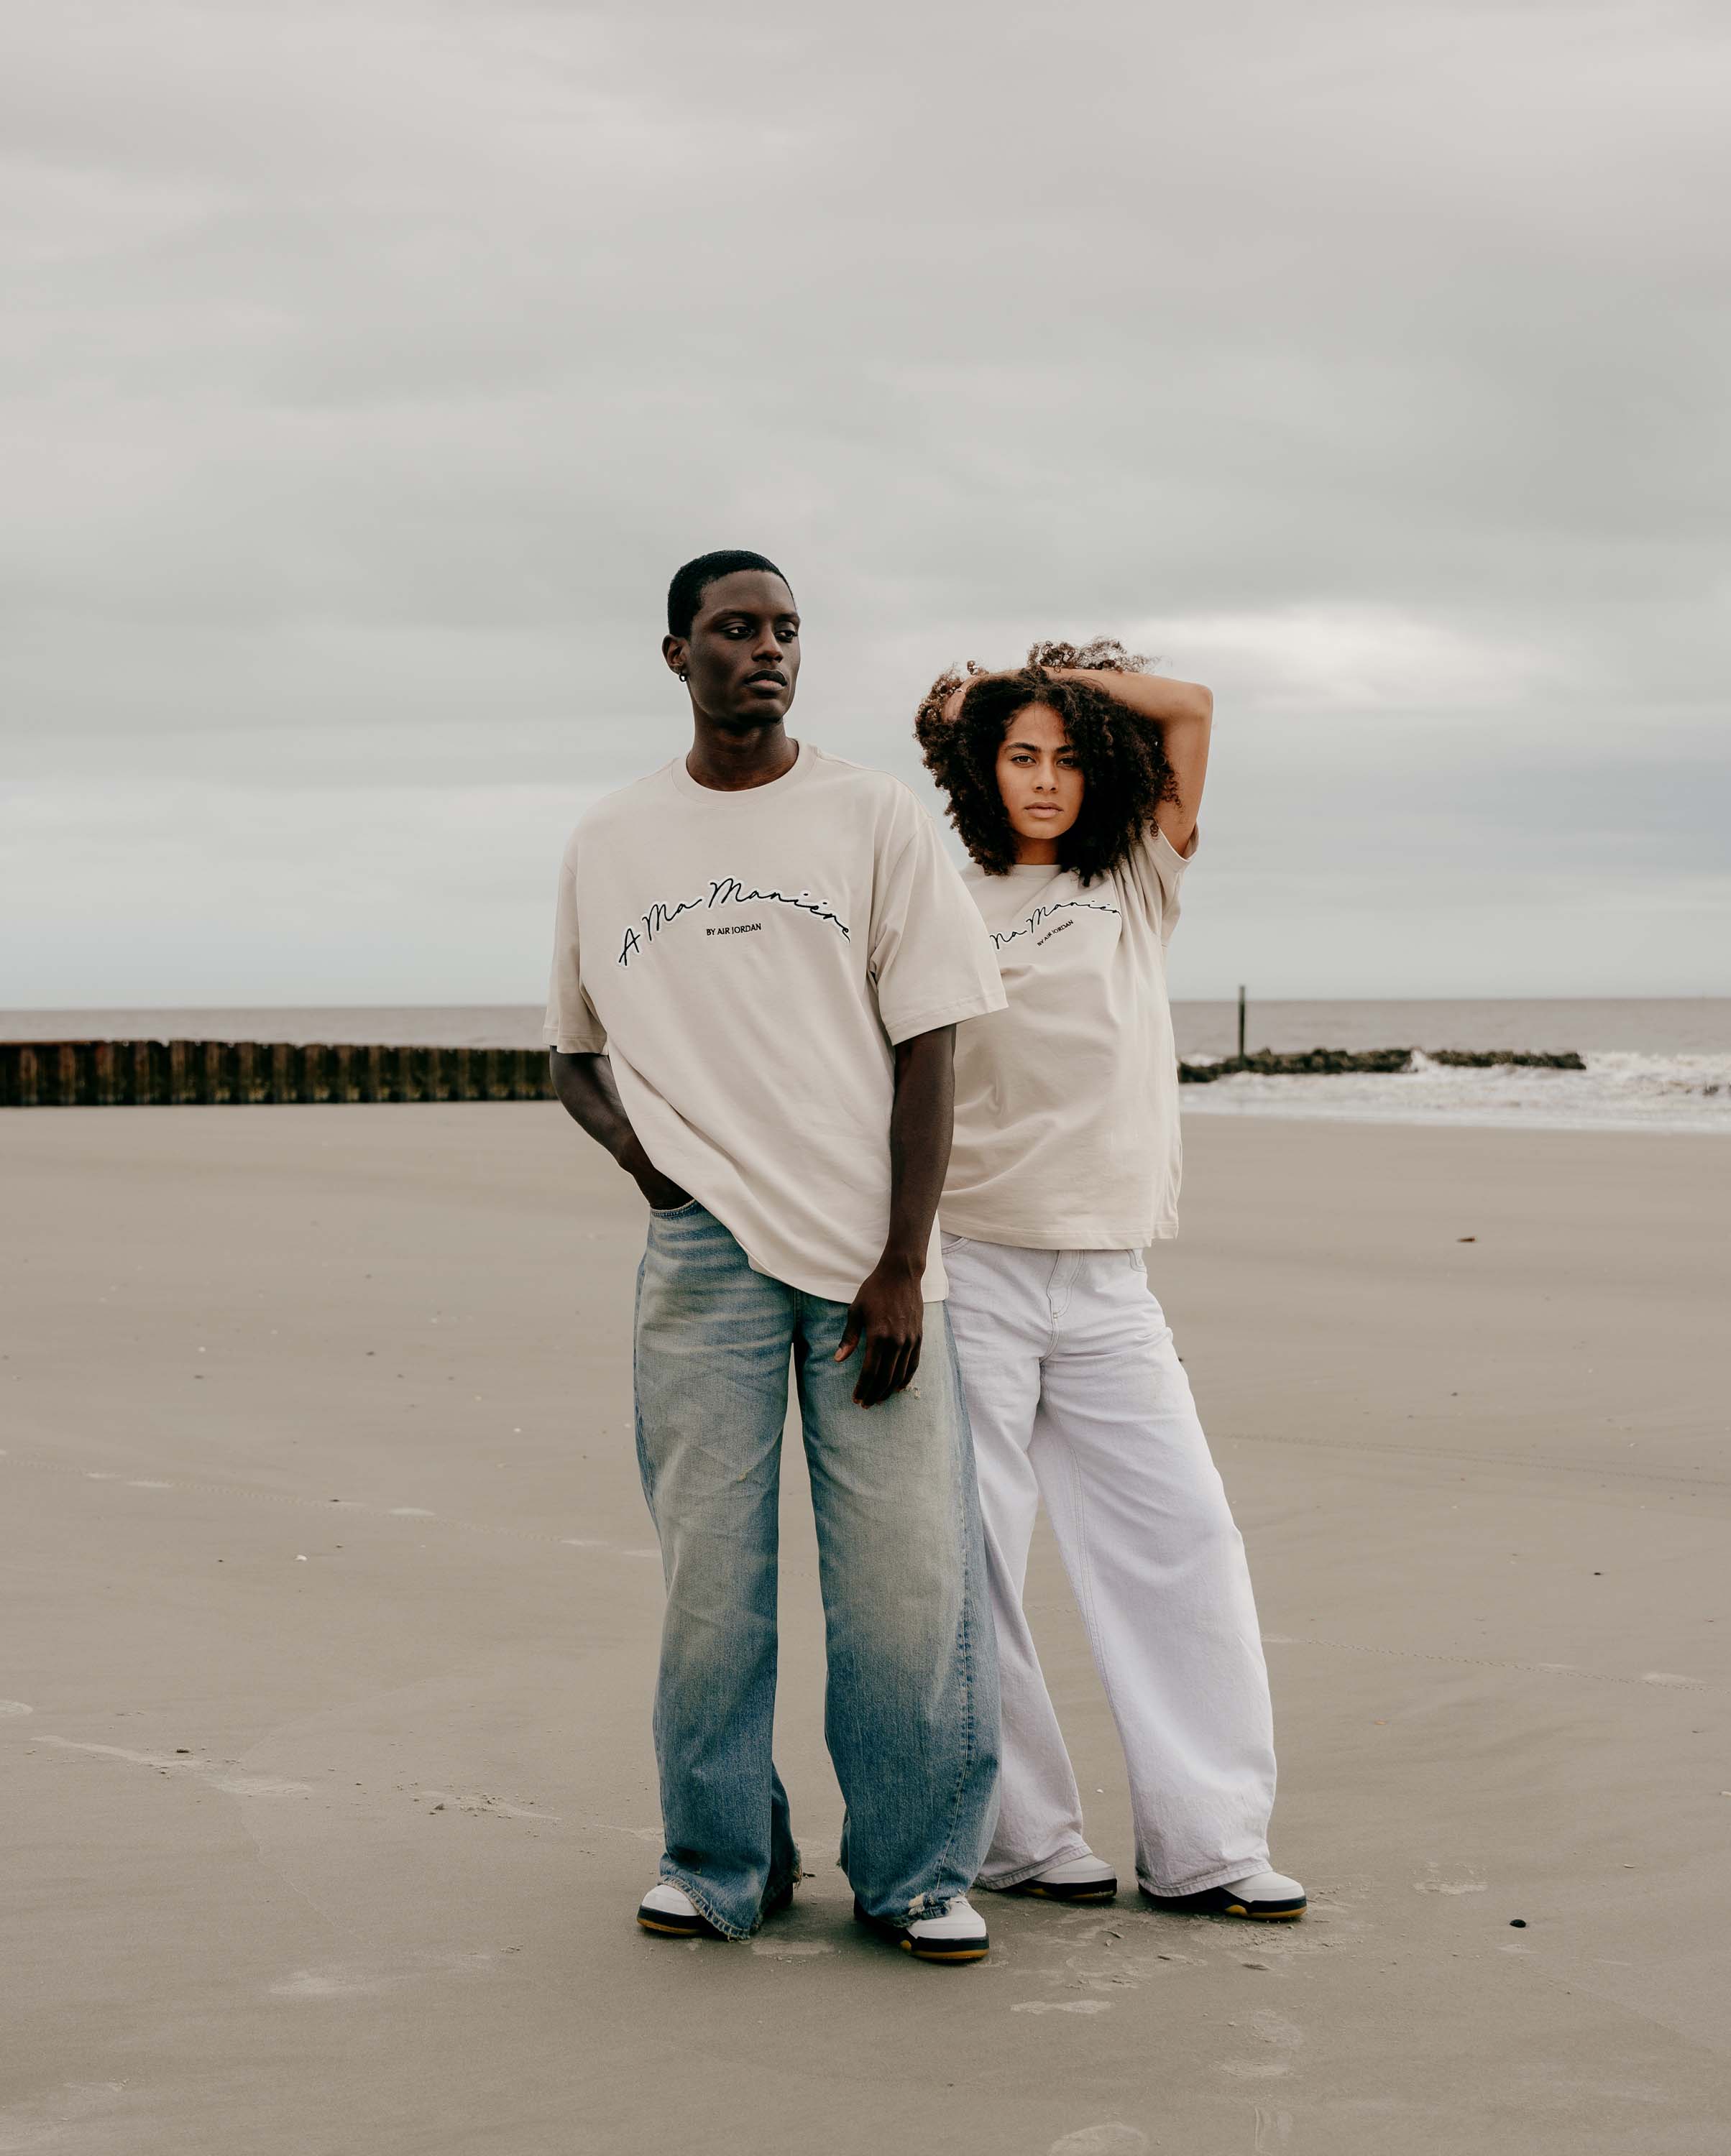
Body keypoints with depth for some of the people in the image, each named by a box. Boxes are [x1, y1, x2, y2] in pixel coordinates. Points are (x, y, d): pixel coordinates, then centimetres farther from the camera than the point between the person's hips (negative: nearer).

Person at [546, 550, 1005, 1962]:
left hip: (870, 1253, -1)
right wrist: (624, 1133, -1)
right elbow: (575, 1050, 23)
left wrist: (900, 1269, -7)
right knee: (710, 1570, 1)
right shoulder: (611, 846, 12)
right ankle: (721, 1858, 18)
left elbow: (928, 1049, 1)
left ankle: (919, 1870, 9)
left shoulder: (873, 818, 5)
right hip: (702, 1250, 1)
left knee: (908, 1570, -3)